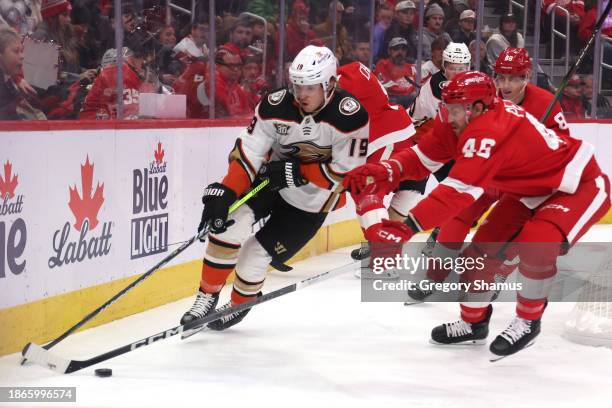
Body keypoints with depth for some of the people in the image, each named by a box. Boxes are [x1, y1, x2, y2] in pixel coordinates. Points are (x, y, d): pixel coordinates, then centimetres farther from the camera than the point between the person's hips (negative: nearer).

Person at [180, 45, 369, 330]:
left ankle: (239, 304, 27)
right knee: (229, 222, -19)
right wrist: (224, 193, -27)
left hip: (312, 200, -3)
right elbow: (248, 152, -15)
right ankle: (208, 296, 0)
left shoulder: (351, 117, -25)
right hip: (271, 179, 3)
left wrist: (296, 173, -25)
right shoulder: (276, 106, -17)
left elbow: (347, 170, -22)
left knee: (257, 254, -6)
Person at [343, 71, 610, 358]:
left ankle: (528, 321, -7)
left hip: (582, 185, -10)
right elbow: (423, 156, -6)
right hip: (533, 191, 10)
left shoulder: (489, 131, -35)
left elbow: (459, 192, -40)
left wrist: (406, 227, -43)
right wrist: (382, 173, -24)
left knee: (536, 243, -31)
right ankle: (474, 322, 24)